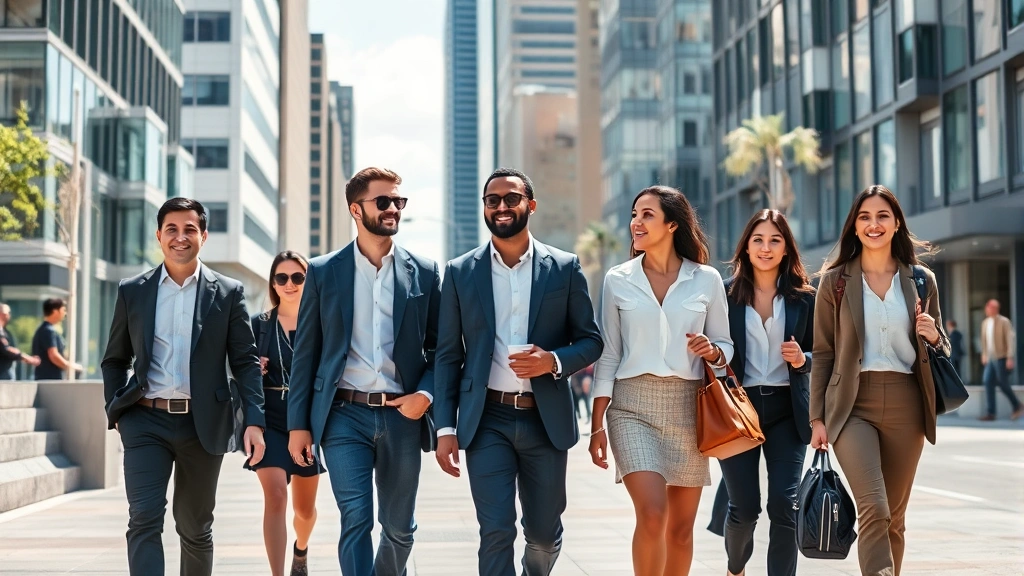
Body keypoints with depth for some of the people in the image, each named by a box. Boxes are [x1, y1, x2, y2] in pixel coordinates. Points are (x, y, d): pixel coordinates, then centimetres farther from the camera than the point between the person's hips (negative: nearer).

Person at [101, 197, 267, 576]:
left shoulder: (228, 293, 4)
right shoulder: (132, 292, 7)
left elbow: (246, 362, 2)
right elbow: (114, 360, 15)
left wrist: (255, 421, -8)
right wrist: (115, 412, 3)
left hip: (203, 424, 0)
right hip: (146, 421, 0)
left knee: (195, 527, 11)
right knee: (144, 520, -13)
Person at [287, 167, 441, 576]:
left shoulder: (424, 272, 6)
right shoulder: (323, 272, 4)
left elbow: (440, 347, 9)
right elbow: (305, 353, 5)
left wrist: (426, 393, -9)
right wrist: (298, 424, 1)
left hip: (402, 416, 2)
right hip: (344, 415, -2)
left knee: (399, 526, 11)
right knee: (356, 519, -12)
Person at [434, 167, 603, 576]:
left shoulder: (564, 267, 3)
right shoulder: (460, 272, 4)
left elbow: (590, 341, 6)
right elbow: (448, 355, 5)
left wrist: (554, 361, -16)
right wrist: (445, 428, -2)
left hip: (546, 419, 1)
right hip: (487, 420, -1)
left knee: (544, 533, 12)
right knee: (496, 532, -10)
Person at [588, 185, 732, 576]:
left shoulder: (706, 280, 4)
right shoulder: (618, 280, 5)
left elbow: (725, 346, 11)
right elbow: (608, 356, 6)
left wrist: (712, 351, -13)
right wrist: (597, 425, 1)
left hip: (687, 407, 1)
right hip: (633, 405, -1)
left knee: (681, 527, 7)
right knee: (652, 514, -18)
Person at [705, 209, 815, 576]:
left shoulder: (804, 297, 5)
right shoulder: (726, 293, 2)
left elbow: (817, 355, 10)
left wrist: (801, 360, -11)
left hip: (786, 410, 1)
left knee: (784, 505, -8)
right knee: (744, 507, 2)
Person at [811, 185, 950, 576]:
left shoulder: (921, 280, 9)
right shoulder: (835, 280, 3)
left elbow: (940, 349, 17)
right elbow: (823, 353, 4)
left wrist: (934, 337, -7)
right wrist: (817, 418, -1)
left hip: (905, 405, 3)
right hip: (853, 404, -3)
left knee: (894, 516, 8)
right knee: (874, 509, -18)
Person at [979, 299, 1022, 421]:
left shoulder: (1004, 322, -10)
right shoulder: (985, 322, 10)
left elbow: (1011, 339, -13)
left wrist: (1010, 358, -18)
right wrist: (984, 355, 19)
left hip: (1001, 358, -6)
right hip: (990, 359, 6)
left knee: (1003, 384, -2)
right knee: (988, 382, -3)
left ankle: (1017, 407, 19)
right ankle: (990, 413, -2)